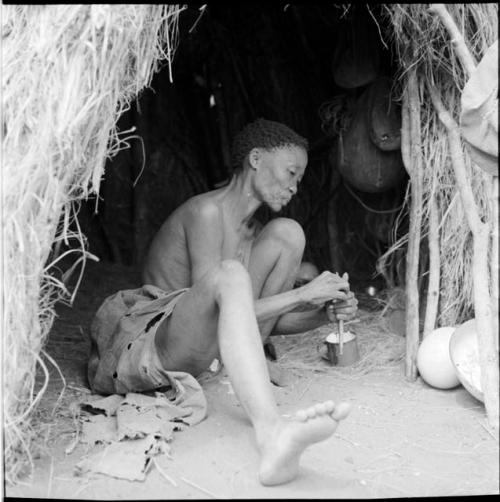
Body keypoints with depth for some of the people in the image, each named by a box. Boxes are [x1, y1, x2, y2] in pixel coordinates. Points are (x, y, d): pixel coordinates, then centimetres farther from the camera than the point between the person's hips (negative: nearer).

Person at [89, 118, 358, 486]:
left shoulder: (252, 232, 13)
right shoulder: (206, 211, -14)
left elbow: (261, 319, 12)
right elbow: (214, 310, -22)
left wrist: (325, 314, -3)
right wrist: (301, 295, -21)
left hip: (208, 353, 8)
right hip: (152, 353, -8)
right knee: (230, 274, -39)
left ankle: (244, 369, -4)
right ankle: (272, 433, -57)